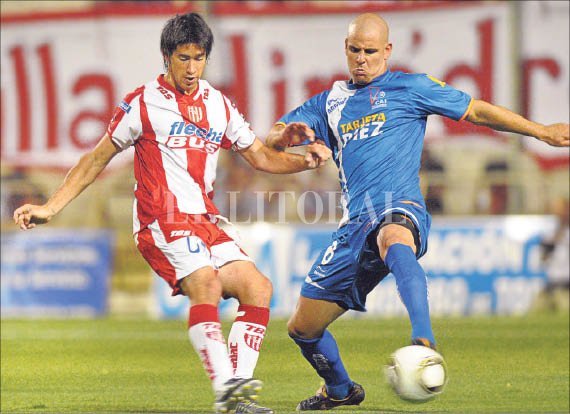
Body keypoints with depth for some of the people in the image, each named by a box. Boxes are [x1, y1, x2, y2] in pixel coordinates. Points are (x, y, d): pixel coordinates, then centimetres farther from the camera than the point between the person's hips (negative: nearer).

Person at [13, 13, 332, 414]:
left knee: (257, 287, -8)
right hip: (162, 222, -7)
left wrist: (306, 159, 1)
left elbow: (261, 157, 21)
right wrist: (51, 207, 3)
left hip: (207, 222, 7)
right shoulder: (144, 103, 1)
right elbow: (98, 158, 8)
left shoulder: (219, 105, 16)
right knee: (205, 281, -30)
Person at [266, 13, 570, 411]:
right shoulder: (330, 103, 21)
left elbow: (477, 110, 12)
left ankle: (425, 345, -63)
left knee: (394, 243, -45)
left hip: (400, 211, -6)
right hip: (357, 223, 6)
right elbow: (271, 138, 17)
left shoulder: (408, 87, 9)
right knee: (303, 327, 8)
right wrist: (288, 134, -9)